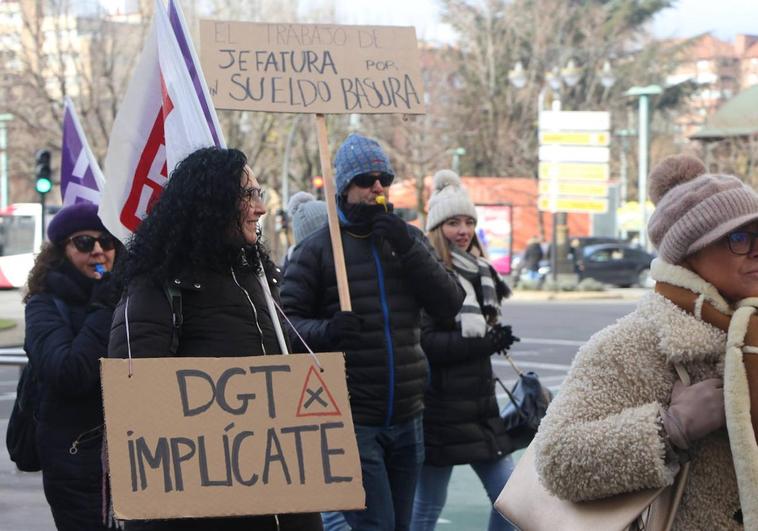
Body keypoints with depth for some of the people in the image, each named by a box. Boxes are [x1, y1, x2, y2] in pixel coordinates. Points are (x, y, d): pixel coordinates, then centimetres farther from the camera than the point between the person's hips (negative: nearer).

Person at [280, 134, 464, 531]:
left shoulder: (408, 240, 12)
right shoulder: (316, 250, -1)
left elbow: (449, 304, 1)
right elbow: (288, 320, -5)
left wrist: (408, 249, -10)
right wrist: (325, 331, -26)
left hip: (407, 420, 5)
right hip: (351, 422, -5)